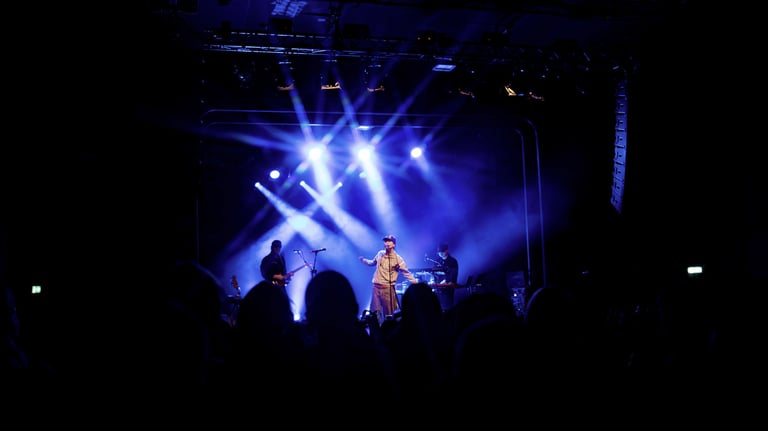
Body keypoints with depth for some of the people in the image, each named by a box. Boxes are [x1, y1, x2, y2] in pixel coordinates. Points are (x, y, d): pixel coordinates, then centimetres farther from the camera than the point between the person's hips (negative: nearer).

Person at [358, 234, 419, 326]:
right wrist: (363, 260, 15)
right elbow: (373, 263, 28)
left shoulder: (397, 259, -8)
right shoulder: (380, 254, 8)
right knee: (375, 312, 6)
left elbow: (406, 273, -7)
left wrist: (416, 283, -14)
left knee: (389, 314, -1)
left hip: (388, 288, -5)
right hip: (376, 287, 5)